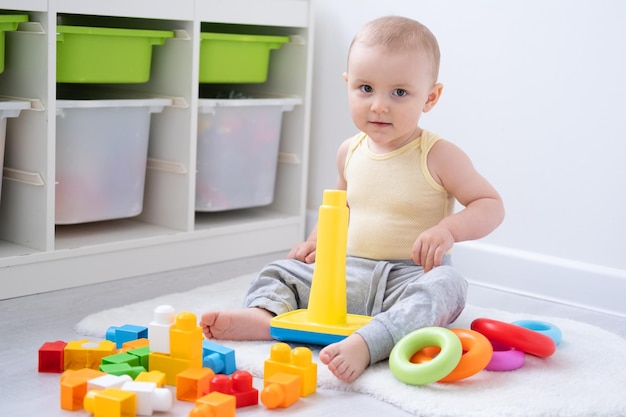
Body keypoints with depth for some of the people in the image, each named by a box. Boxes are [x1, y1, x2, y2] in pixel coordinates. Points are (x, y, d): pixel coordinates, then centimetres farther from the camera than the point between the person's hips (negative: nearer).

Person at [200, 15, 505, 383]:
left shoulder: (438, 156, -9)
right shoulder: (351, 152, 7)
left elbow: (492, 205, -8)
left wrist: (448, 229, -27)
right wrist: (319, 240, 11)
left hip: (409, 275, -5)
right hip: (348, 272, 6)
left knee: (444, 285, -37)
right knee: (282, 272, 0)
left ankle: (365, 344, -54)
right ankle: (265, 313, -30)